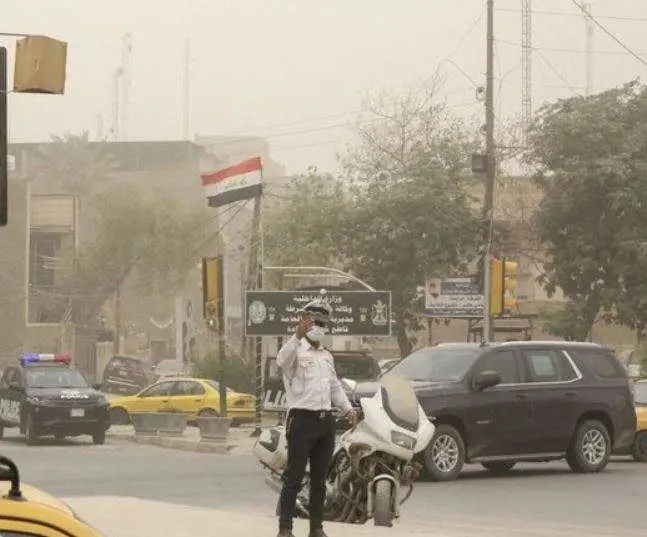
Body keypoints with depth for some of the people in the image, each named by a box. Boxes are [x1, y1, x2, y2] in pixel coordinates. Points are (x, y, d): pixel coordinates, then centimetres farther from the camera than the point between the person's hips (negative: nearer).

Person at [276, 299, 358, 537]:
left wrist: (348, 408, 13)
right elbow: (282, 360, -28)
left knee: (319, 479, 11)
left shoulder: (326, 356, 22)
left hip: (325, 420, 7)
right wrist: (298, 336, -42)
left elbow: (335, 386, 28)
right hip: (302, 419, -7)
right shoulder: (296, 350, -4)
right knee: (294, 477, -7)